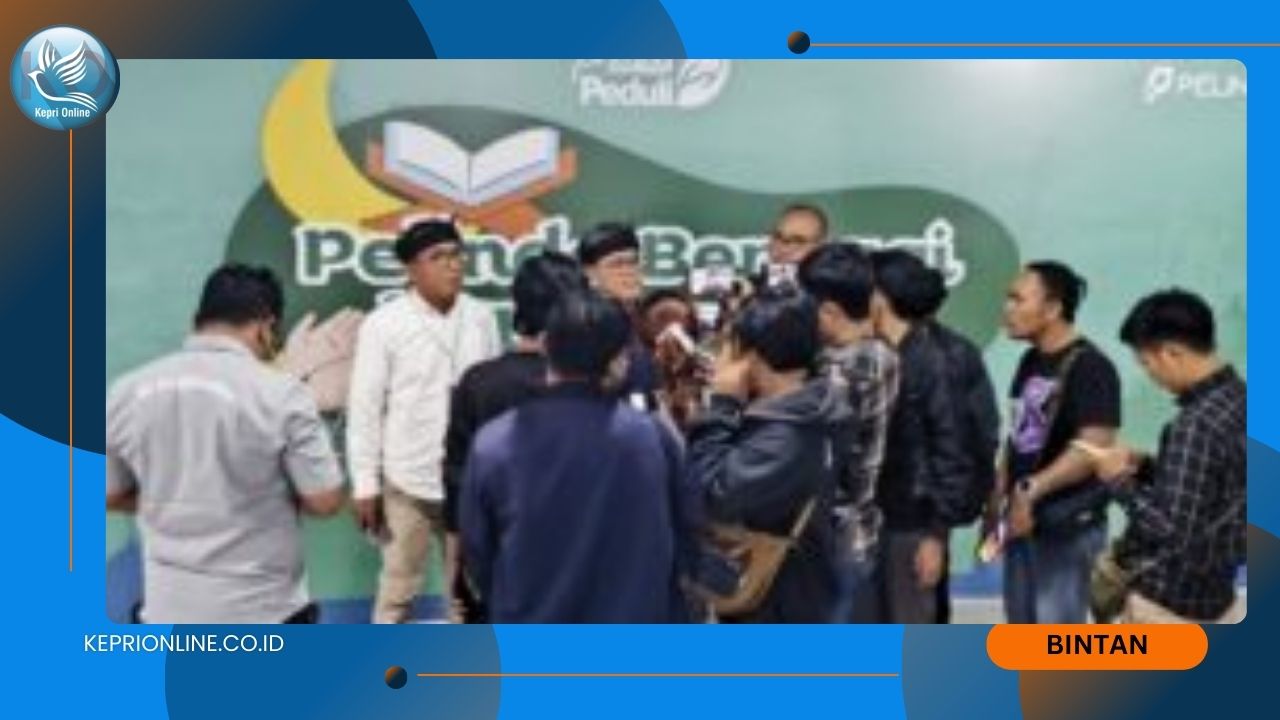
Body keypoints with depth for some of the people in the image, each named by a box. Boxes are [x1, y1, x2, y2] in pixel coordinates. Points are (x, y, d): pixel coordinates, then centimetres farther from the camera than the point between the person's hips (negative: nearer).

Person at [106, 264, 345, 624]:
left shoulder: (127, 392, -2)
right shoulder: (280, 393, -17)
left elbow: (110, 496, 9)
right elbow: (326, 500, -13)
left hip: (168, 607, 4)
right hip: (262, 608, -4)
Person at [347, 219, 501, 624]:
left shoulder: (482, 319, -1)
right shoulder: (384, 324, -9)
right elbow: (365, 408, -7)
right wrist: (365, 484, -8)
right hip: (408, 479, -3)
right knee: (399, 583, 10)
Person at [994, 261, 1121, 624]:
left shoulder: (1090, 367, -16)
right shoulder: (1031, 361, 10)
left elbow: (1094, 447, -25)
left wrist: (1033, 488, -29)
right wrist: (996, 501, 13)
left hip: (1069, 524, -8)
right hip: (1023, 518, 8)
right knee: (1023, 629, 17)